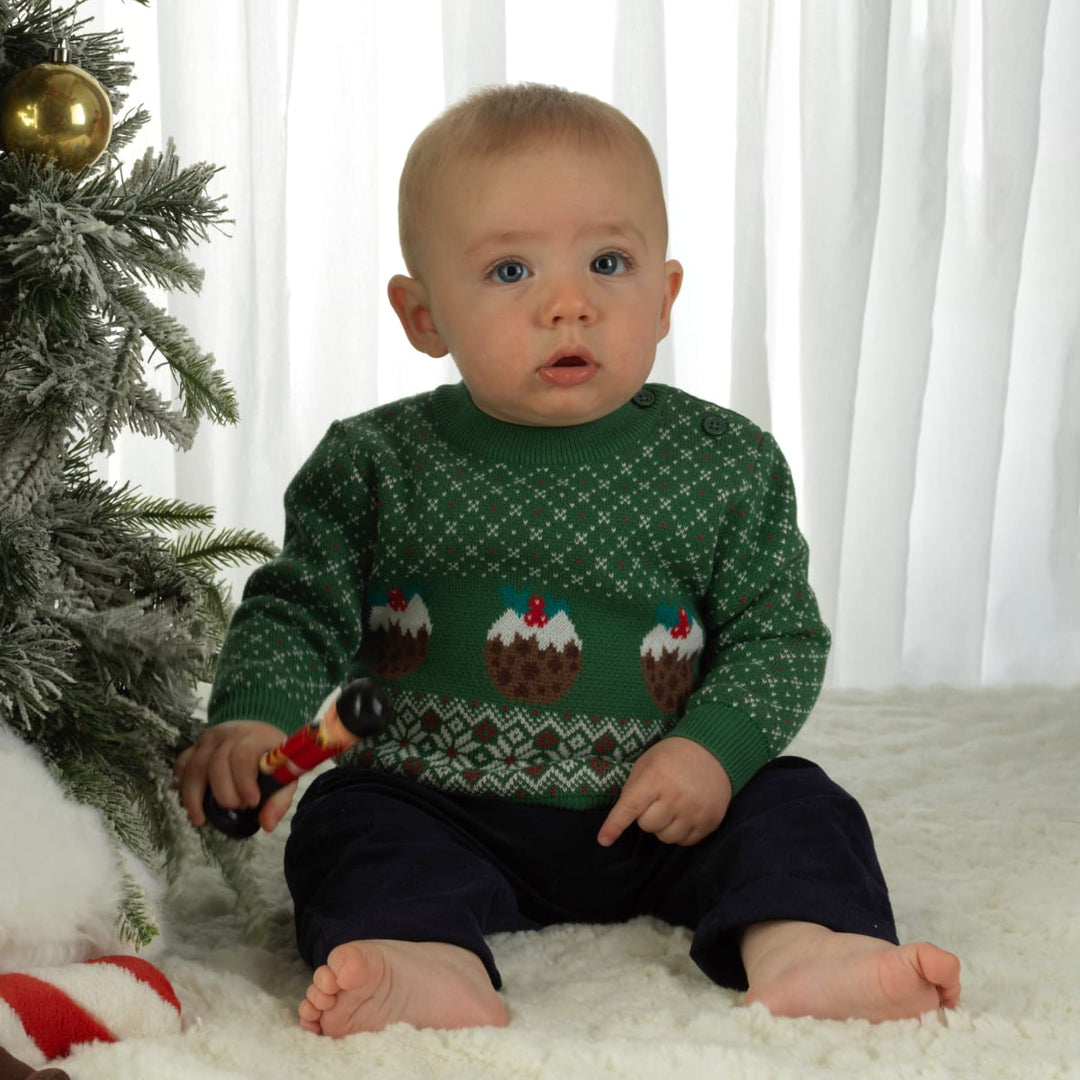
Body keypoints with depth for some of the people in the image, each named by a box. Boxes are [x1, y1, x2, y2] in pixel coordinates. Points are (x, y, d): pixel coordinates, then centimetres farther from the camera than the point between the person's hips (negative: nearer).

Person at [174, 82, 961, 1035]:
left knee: (796, 805, -17)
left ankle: (799, 951, -41)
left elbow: (781, 634, 2)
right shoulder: (375, 465, -3)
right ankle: (432, 964, -50)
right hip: (443, 814, -1)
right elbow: (299, 614, 0)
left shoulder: (730, 465, -2)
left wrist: (715, 747, -15)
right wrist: (254, 717, -21)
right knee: (349, 820, -25)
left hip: (660, 815, 1)